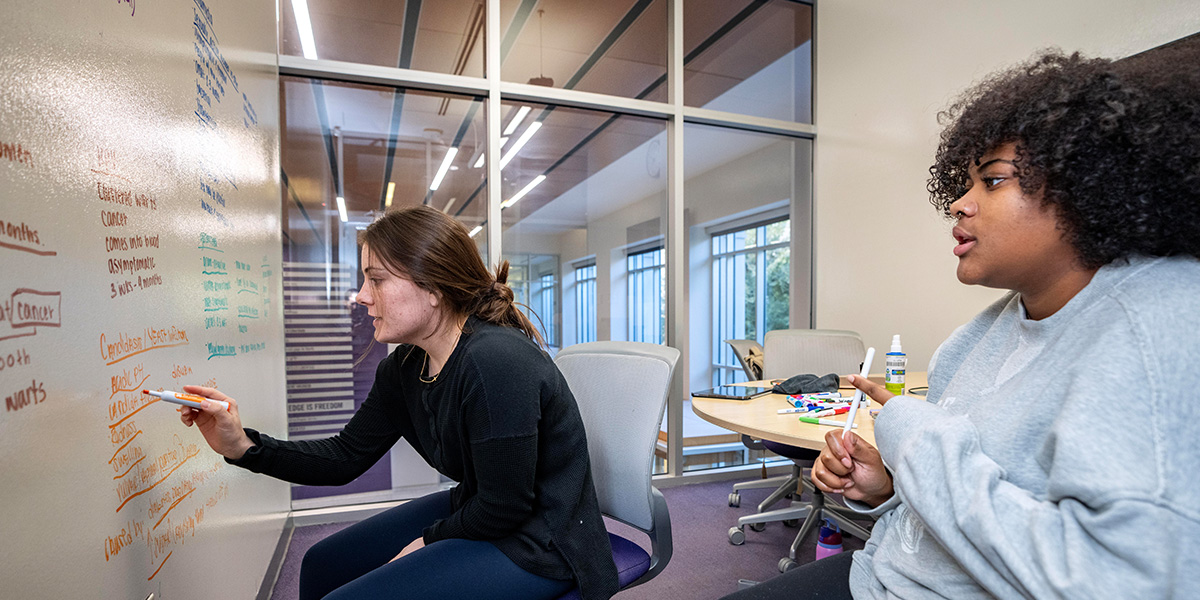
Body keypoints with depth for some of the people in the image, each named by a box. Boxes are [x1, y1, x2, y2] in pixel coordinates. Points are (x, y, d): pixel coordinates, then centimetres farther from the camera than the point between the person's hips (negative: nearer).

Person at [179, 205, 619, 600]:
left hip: (539, 541, -8)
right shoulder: (404, 368, -2)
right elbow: (346, 458, 6)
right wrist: (243, 446, -6)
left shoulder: (493, 359, -31)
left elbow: (506, 507, -24)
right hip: (479, 513, 9)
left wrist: (430, 540, -6)